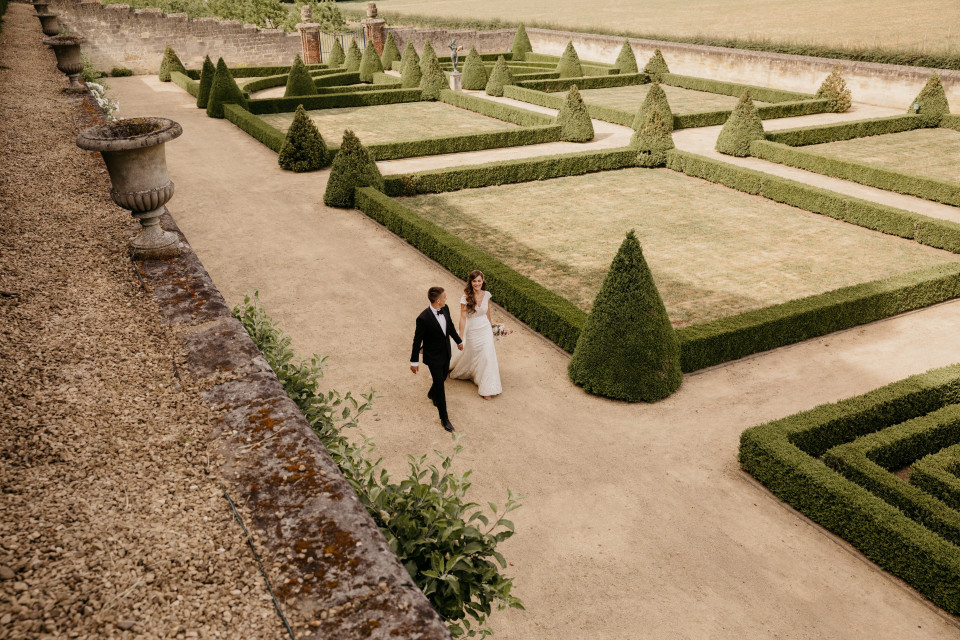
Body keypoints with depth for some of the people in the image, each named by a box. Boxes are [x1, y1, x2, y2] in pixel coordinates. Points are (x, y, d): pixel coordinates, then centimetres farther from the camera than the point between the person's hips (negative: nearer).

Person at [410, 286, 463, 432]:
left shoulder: (445, 309, -9)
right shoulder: (423, 318, -30)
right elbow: (417, 340, -19)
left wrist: (458, 341, 24)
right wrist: (414, 361, -12)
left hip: (446, 353, 7)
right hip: (433, 357, -7)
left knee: (443, 377, 26)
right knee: (440, 384, 1)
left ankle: (432, 394, 59)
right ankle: (444, 418, 15)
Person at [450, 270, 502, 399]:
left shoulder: (486, 295, -8)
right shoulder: (466, 298, -19)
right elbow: (463, 318, -16)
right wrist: (460, 338, -14)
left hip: (485, 329, 3)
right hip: (472, 331, -3)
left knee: (488, 355, 3)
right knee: (472, 354, 13)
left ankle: (488, 386, 20)